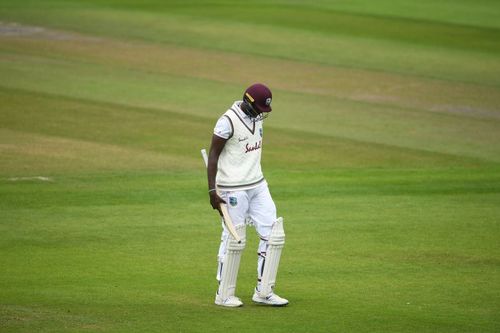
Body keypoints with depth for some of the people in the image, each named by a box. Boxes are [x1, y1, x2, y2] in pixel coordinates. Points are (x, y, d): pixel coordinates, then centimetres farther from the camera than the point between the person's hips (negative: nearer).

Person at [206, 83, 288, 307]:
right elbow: (213, 156, -14)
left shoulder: (257, 117, 7)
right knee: (233, 240, -2)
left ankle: (264, 292, 9)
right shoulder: (228, 122, -17)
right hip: (233, 190, -8)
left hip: (258, 185, 8)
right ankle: (224, 295, 11)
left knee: (273, 235, 3)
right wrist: (212, 191, -19)